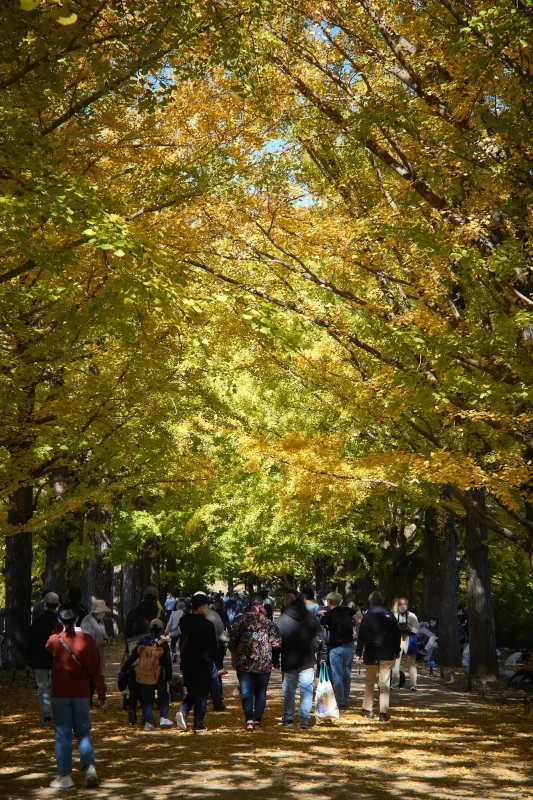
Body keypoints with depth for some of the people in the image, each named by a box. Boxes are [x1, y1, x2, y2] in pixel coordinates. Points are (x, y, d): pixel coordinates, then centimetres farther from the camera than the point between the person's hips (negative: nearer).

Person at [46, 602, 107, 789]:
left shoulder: (54, 640, -6)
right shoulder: (88, 640, -6)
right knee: (83, 732, 11)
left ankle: (64, 776, 4)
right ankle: (90, 768, -5)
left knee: (63, 734, 5)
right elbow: (96, 670, -4)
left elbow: (46, 649, 20)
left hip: (60, 693, -1)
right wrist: (102, 695, 2)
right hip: (82, 693, 1)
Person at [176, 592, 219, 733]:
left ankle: (183, 711, -7)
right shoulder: (207, 625, -13)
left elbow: (181, 643, 10)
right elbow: (213, 646, -8)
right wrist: (215, 661, 5)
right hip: (203, 663, -5)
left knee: (191, 691, 19)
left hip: (186, 663, 5)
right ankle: (198, 725, 5)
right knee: (202, 693, 4)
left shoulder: (184, 622, 3)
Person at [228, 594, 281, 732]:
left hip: (244, 663, 0)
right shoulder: (268, 622, -4)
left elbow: (232, 642, 4)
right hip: (264, 664, 0)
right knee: (260, 693, 11)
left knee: (246, 692, 1)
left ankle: (249, 720, -13)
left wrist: (234, 659, 17)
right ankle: (257, 720, 11)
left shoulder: (240, 621, 0)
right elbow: (277, 642, -5)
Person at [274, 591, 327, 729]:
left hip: (289, 662, -1)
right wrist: (323, 654, 11)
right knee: (306, 690, 4)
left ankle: (288, 719, 18)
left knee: (288, 691, 11)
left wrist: (275, 660, 1)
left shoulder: (282, 619, -7)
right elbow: (320, 636, 4)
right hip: (307, 661, 1)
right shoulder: (311, 617, 1)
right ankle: (304, 719, -3)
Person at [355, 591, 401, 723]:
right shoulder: (390, 615, 3)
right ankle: (383, 712, -5)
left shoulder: (367, 616, -4)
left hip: (371, 653, -1)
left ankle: (367, 709, 16)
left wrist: (359, 652, -2)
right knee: (385, 682, 1)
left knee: (370, 681, 12)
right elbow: (396, 634, 8)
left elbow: (361, 636, -6)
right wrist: (396, 651, 16)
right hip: (387, 654, 1)